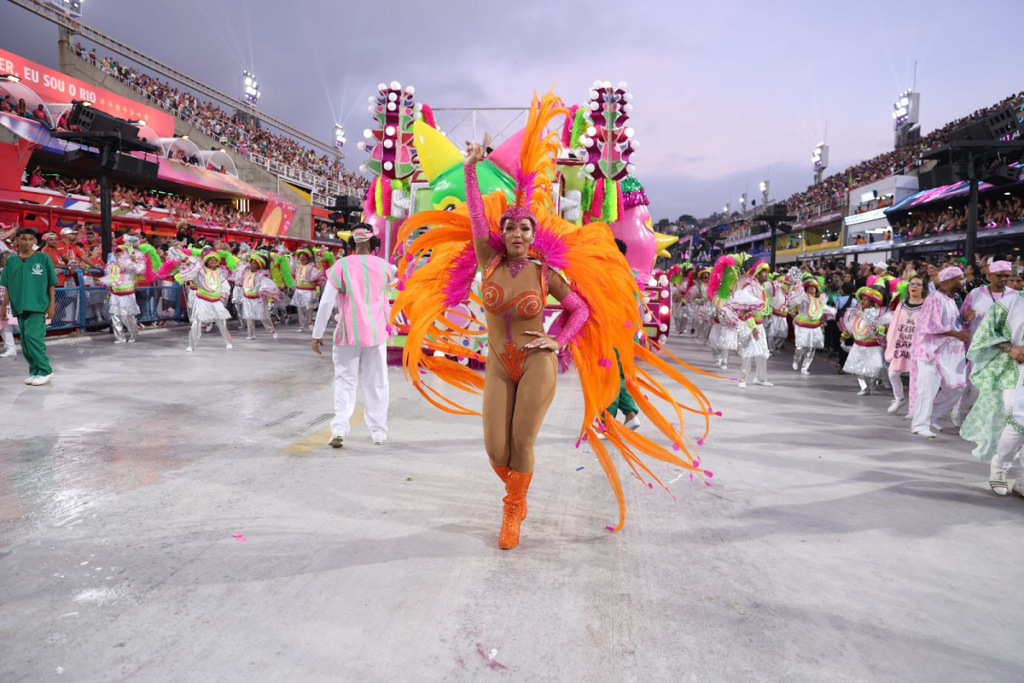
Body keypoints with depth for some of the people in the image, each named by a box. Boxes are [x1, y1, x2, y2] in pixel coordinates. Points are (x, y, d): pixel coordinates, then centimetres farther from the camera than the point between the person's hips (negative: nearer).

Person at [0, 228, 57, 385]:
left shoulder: (43, 259, -1)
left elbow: (51, 284, 0)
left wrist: (52, 305, -5)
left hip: (38, 306, -4)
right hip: (19, 306, 4)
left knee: (33, 337, -12)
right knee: (25, 341, 7)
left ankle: (45, 371, -2)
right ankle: (35, 371, 16)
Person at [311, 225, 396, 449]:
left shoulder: (342, 266, -7)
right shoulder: (383, 266, -1)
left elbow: (327, 302, -8)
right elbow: (391, 278, 23)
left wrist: (317, 333, -2)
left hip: (349, 332, -1)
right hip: (375, 331, 1)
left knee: (345, 381, 7)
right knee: (376, 382, 11)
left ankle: (339, 429, -6)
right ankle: (379, 431, 17)